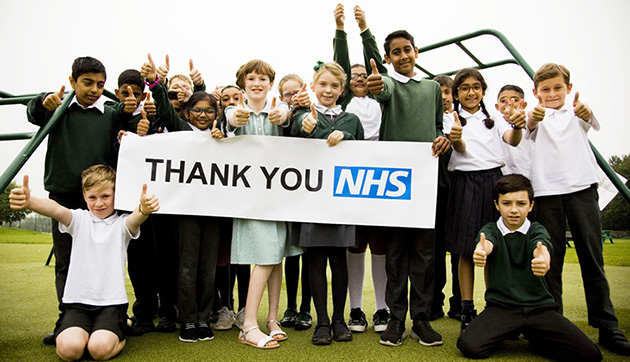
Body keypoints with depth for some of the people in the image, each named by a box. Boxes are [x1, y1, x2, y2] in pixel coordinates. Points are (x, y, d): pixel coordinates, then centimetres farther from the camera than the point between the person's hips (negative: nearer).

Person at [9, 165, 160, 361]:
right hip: (77, 300, 2)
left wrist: (144, 210, -50)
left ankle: (118, 333, 10)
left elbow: (135, 218, -23)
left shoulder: (122, 223, 2)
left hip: (112, 301, -1)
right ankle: (82, 331, 11)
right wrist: (28, 201, -40)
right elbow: (56, 209, -16)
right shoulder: (79, 219, 6)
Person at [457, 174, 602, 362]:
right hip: (500, 306, -1)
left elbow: (541, 247, -20)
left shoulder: (537, 230, 5)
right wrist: (481, 252, -49)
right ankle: (506, 332, 7)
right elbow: (487, 243, -22)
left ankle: (535, 337, 11)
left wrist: (543, 260, -46)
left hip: (539, 307, 1)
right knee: (468, 346, -25)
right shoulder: (491, 230, 4)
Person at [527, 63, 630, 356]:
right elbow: (529, 128, -13)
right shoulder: (536, 115, 11)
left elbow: (593, 123, -10)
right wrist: (532, 119, -37)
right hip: (546, 191, 0)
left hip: (581, 187, 1)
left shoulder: (576, 111, 13)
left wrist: (586, 112, -34)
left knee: (592, 257, 0)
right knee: (550, 259, 1)